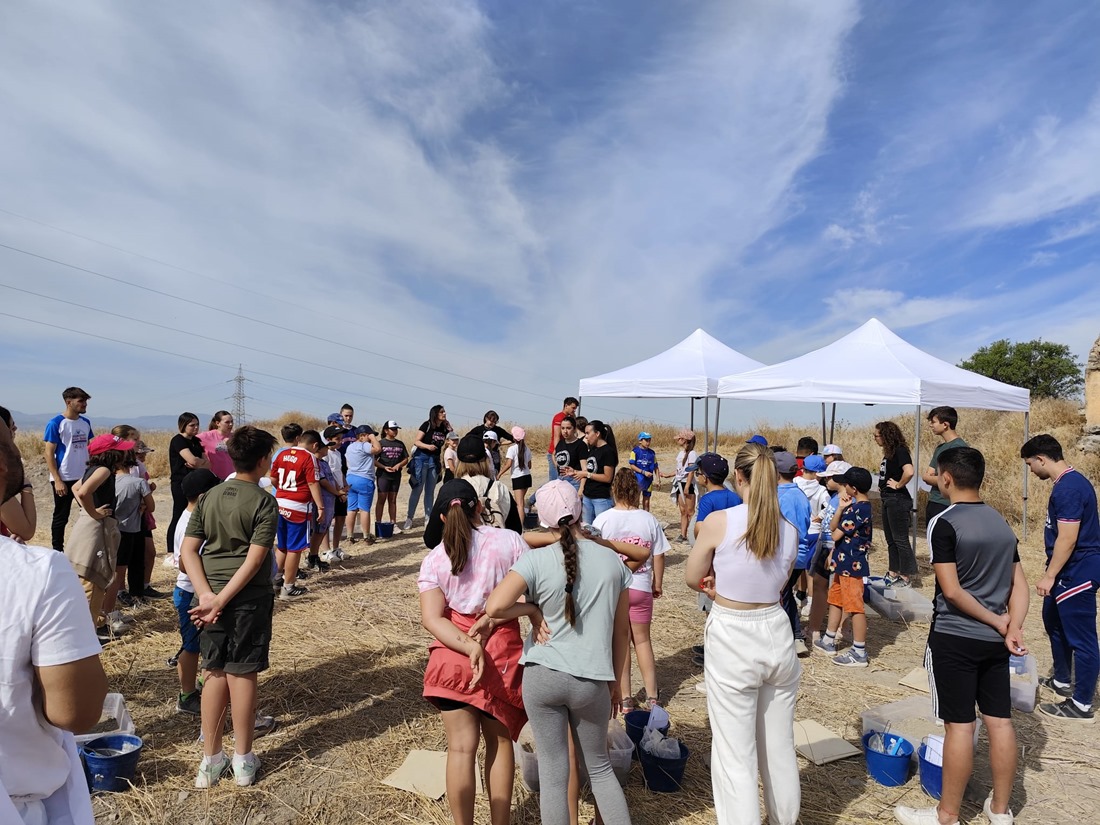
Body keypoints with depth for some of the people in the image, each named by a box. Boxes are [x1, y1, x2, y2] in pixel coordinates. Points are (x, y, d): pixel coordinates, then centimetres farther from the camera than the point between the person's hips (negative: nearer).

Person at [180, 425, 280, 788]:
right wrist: (222, 600, -14)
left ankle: (211, 758, 24)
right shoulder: (264, 503, -11)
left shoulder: (208, 498, 6)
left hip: (210, 595, 5)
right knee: (242, 674, 6)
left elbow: (188, 551, 0)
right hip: (249, 598, -5)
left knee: (214, 672, 15)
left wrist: (207, 595, -7)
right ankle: (243, 759, 19)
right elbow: (254, 560, -18)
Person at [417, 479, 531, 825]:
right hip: (503, 654, -1)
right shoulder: (509, 541, -5)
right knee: (500, 740, 17)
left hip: (453, 655, 1)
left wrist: (470, 647, -19)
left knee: (461, 748, 11)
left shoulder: (433, 559, -1)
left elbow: (431, 618, -12)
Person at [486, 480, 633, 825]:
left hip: (542, 676, -2)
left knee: (553, 771, 13)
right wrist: (615, 682, 17)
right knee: (600, 766, 23)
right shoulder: (612, 560, -1)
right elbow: (622, 630, 6)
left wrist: (531, 607, -3)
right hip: (592, 681, 2)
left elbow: (494, 607, -22)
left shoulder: (536, 560, -10)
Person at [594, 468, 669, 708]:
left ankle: (624, 697, 19)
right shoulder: (649, 520, -6)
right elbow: (658, 556, -1)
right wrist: (657, 584, 13)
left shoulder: (603, 519, -10)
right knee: (642, 640, 17)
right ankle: (652, 694, 26)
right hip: (640, 588, 1)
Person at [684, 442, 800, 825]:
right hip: (776, 634, 5)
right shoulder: (789, 530, -2)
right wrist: (729, 586, 0)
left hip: (731, 641, -5)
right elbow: (776, 582, 8)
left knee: (736, 756, 8)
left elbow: (693, 579, -4)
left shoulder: (719, 521, -16)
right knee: (779, 747, 24)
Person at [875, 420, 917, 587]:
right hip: (887, 499, 10)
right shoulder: (889, 452, 11)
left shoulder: (900, 451, -16)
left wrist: (899, 485, -18)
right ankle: (893, 573, 26)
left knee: (900, 539, -1)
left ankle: (905, 577, 8)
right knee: (890, 539, 16)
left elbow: (909, 472, -33)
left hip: (897, 500, -10)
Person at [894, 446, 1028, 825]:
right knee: (1000, 721, 13)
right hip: (994, 639, 7)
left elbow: (952, 591, -19)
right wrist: (1012, 627, -4)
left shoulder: (944, 523, -15)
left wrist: (997, 621, -6)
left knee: (960, 725, 1)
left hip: (955, 638, -7)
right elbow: (1019, 584, 6)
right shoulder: (1002, 523, 8)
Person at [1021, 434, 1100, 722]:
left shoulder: (1068, 488, -23)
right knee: (1054, 622, 23)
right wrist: (1053, 573, 23)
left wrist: (1049, 576, -19)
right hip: (1069, 571, 11)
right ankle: (1062, 681, 38)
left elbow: (1067, 538, -25)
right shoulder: (1070, 481, 9)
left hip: (1077, 572, -11)